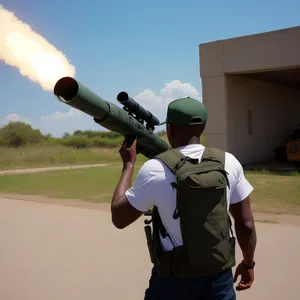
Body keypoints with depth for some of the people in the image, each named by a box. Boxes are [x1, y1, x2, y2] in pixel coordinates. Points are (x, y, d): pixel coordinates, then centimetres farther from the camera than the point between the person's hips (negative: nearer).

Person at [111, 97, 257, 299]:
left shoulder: (155, 169, -16)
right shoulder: (228, 162, -8)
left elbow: (118, 218, -4)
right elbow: (246, 224, -1)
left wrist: (129, 163, 3)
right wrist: (248, 264, 16)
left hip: (173, 278, -2)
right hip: (218, 276, 2)